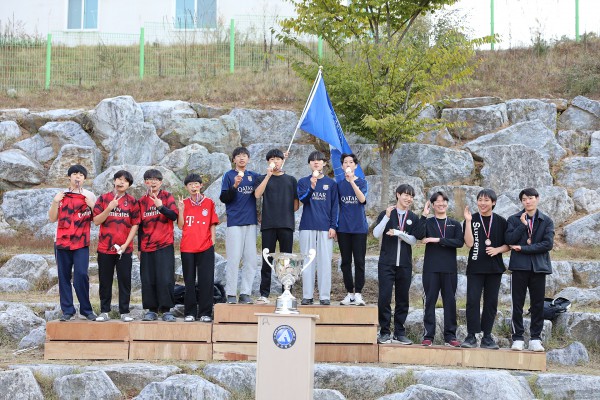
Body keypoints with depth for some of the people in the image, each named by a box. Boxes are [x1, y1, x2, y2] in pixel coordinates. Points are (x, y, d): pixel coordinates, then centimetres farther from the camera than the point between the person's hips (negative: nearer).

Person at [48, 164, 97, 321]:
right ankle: (67, 310, 7)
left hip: (81, 243, -2)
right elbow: (52, 218, 8)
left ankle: (86, 309, -2)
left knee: (81, 275, -12)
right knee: (64, 277, 2)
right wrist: (55, 202, -5)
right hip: (62, 242, 2)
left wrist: (92, 206, -10)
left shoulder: (89, 196, 8)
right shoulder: (61, 195, 11)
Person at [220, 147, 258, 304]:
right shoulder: (229, 176, 3)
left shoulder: (254, 176, 13)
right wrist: (235, 186, -19)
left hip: (251, 222, 4)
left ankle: (245, 293, 7)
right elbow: (223, 198, -2)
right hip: (234, 222, -4)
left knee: (251, 260, 3)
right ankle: (231, 294, -3)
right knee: (234, 259, -7)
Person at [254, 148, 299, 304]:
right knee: (267, 261, -1)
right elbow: (257, 194, -9)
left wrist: (285, 214, 6)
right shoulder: (263, 178, 11)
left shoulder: (291, 180, 14)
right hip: (268, 225, -1)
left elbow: (296, 204, 16)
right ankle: (264, 294, 0)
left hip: (286, 225, 1)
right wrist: (268, 175, -14)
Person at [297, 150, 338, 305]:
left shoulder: (331, 183, 9)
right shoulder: (303, 182, 9)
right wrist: (311, 187, -25)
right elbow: (302, 198, -7)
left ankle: (325, 296, 0)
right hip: (307, 226, 0)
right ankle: (307, 295, 3)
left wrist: (333, 226, -2)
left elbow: (334, 206, 7)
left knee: (325, 261, -2)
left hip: (325, 228, 0)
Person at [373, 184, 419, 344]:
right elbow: (376, 234, -8)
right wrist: (387, 217, -18)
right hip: (386, 263, -3)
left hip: (404, 264, 3)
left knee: (402, 300, 5)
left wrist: (398, 233, -15)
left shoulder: (413, 218, 10)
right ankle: (384, 332, 1)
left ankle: (399, 333, 12)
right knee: (384, 298, -7)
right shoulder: (386, 214, 4)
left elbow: (413, 240, 0)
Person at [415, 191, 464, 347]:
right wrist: (424, 215, -12)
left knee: (450, 301, 3)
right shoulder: (428, 222, 8)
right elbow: (419, 235, -12)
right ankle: (428, 336, 1)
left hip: (449, 269, 1)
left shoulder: (454, 224, 12)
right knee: (430, 301, -1)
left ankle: (450, 335, 8)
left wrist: (438, 240, -12)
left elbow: (459, 242, -5)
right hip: (431, 268, -1)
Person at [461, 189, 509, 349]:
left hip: (494, 268, 2)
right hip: (475, 267, -2)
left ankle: (487, 336, 11)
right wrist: (468, 221, -15)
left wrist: (497, 250, -11)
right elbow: (469, 243, -9)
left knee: (491, 302, 4)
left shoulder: (501, 222, 5)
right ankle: (471, 336, -4)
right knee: (472, 300, -8)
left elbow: (508, 245, 8)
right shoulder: (472, 220, 2)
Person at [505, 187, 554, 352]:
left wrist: (523, 249, -10)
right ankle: (518, 338, 6)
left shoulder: (547, 221, 6)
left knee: (538, 304, 3)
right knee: (517, 304, 1)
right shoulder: (514, 220, 6)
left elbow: (548, 244, -6)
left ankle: (535, 339, 9)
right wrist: (523, 225, -12)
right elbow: (509, 240, -6)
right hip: (519, 266, 0)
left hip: (539, 266, 0)